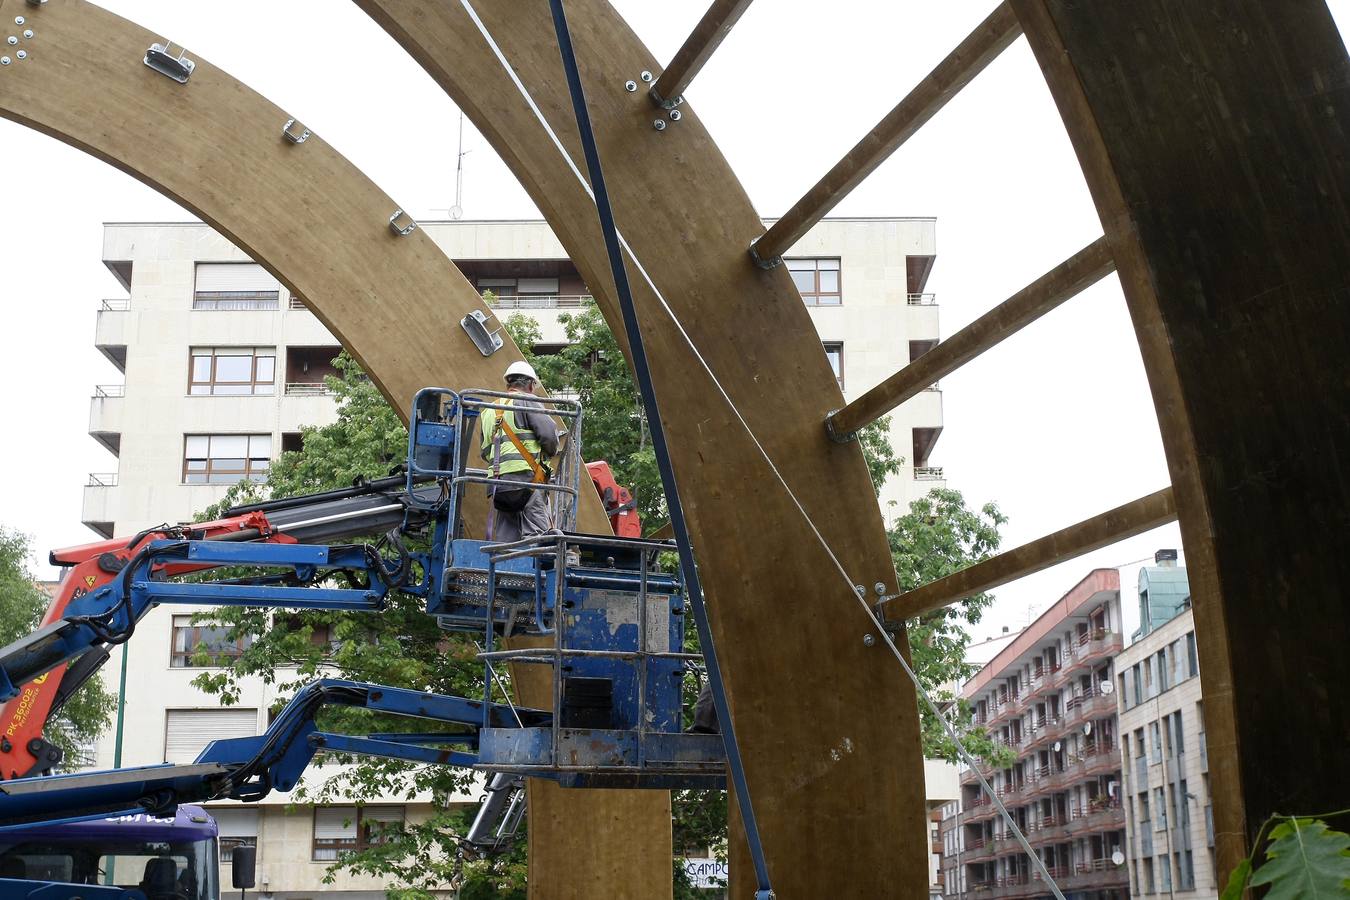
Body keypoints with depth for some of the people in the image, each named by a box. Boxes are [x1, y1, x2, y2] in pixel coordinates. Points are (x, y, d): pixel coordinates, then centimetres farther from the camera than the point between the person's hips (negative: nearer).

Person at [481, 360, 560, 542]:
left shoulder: (488, 412, 24)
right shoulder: (526, 401, 2)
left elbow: (485, 453, 23)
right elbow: (549, 433, -8)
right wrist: (550, 452, 10)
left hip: (497, 485, 7)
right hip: (526, 479, -7)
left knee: (499, 545, 7)